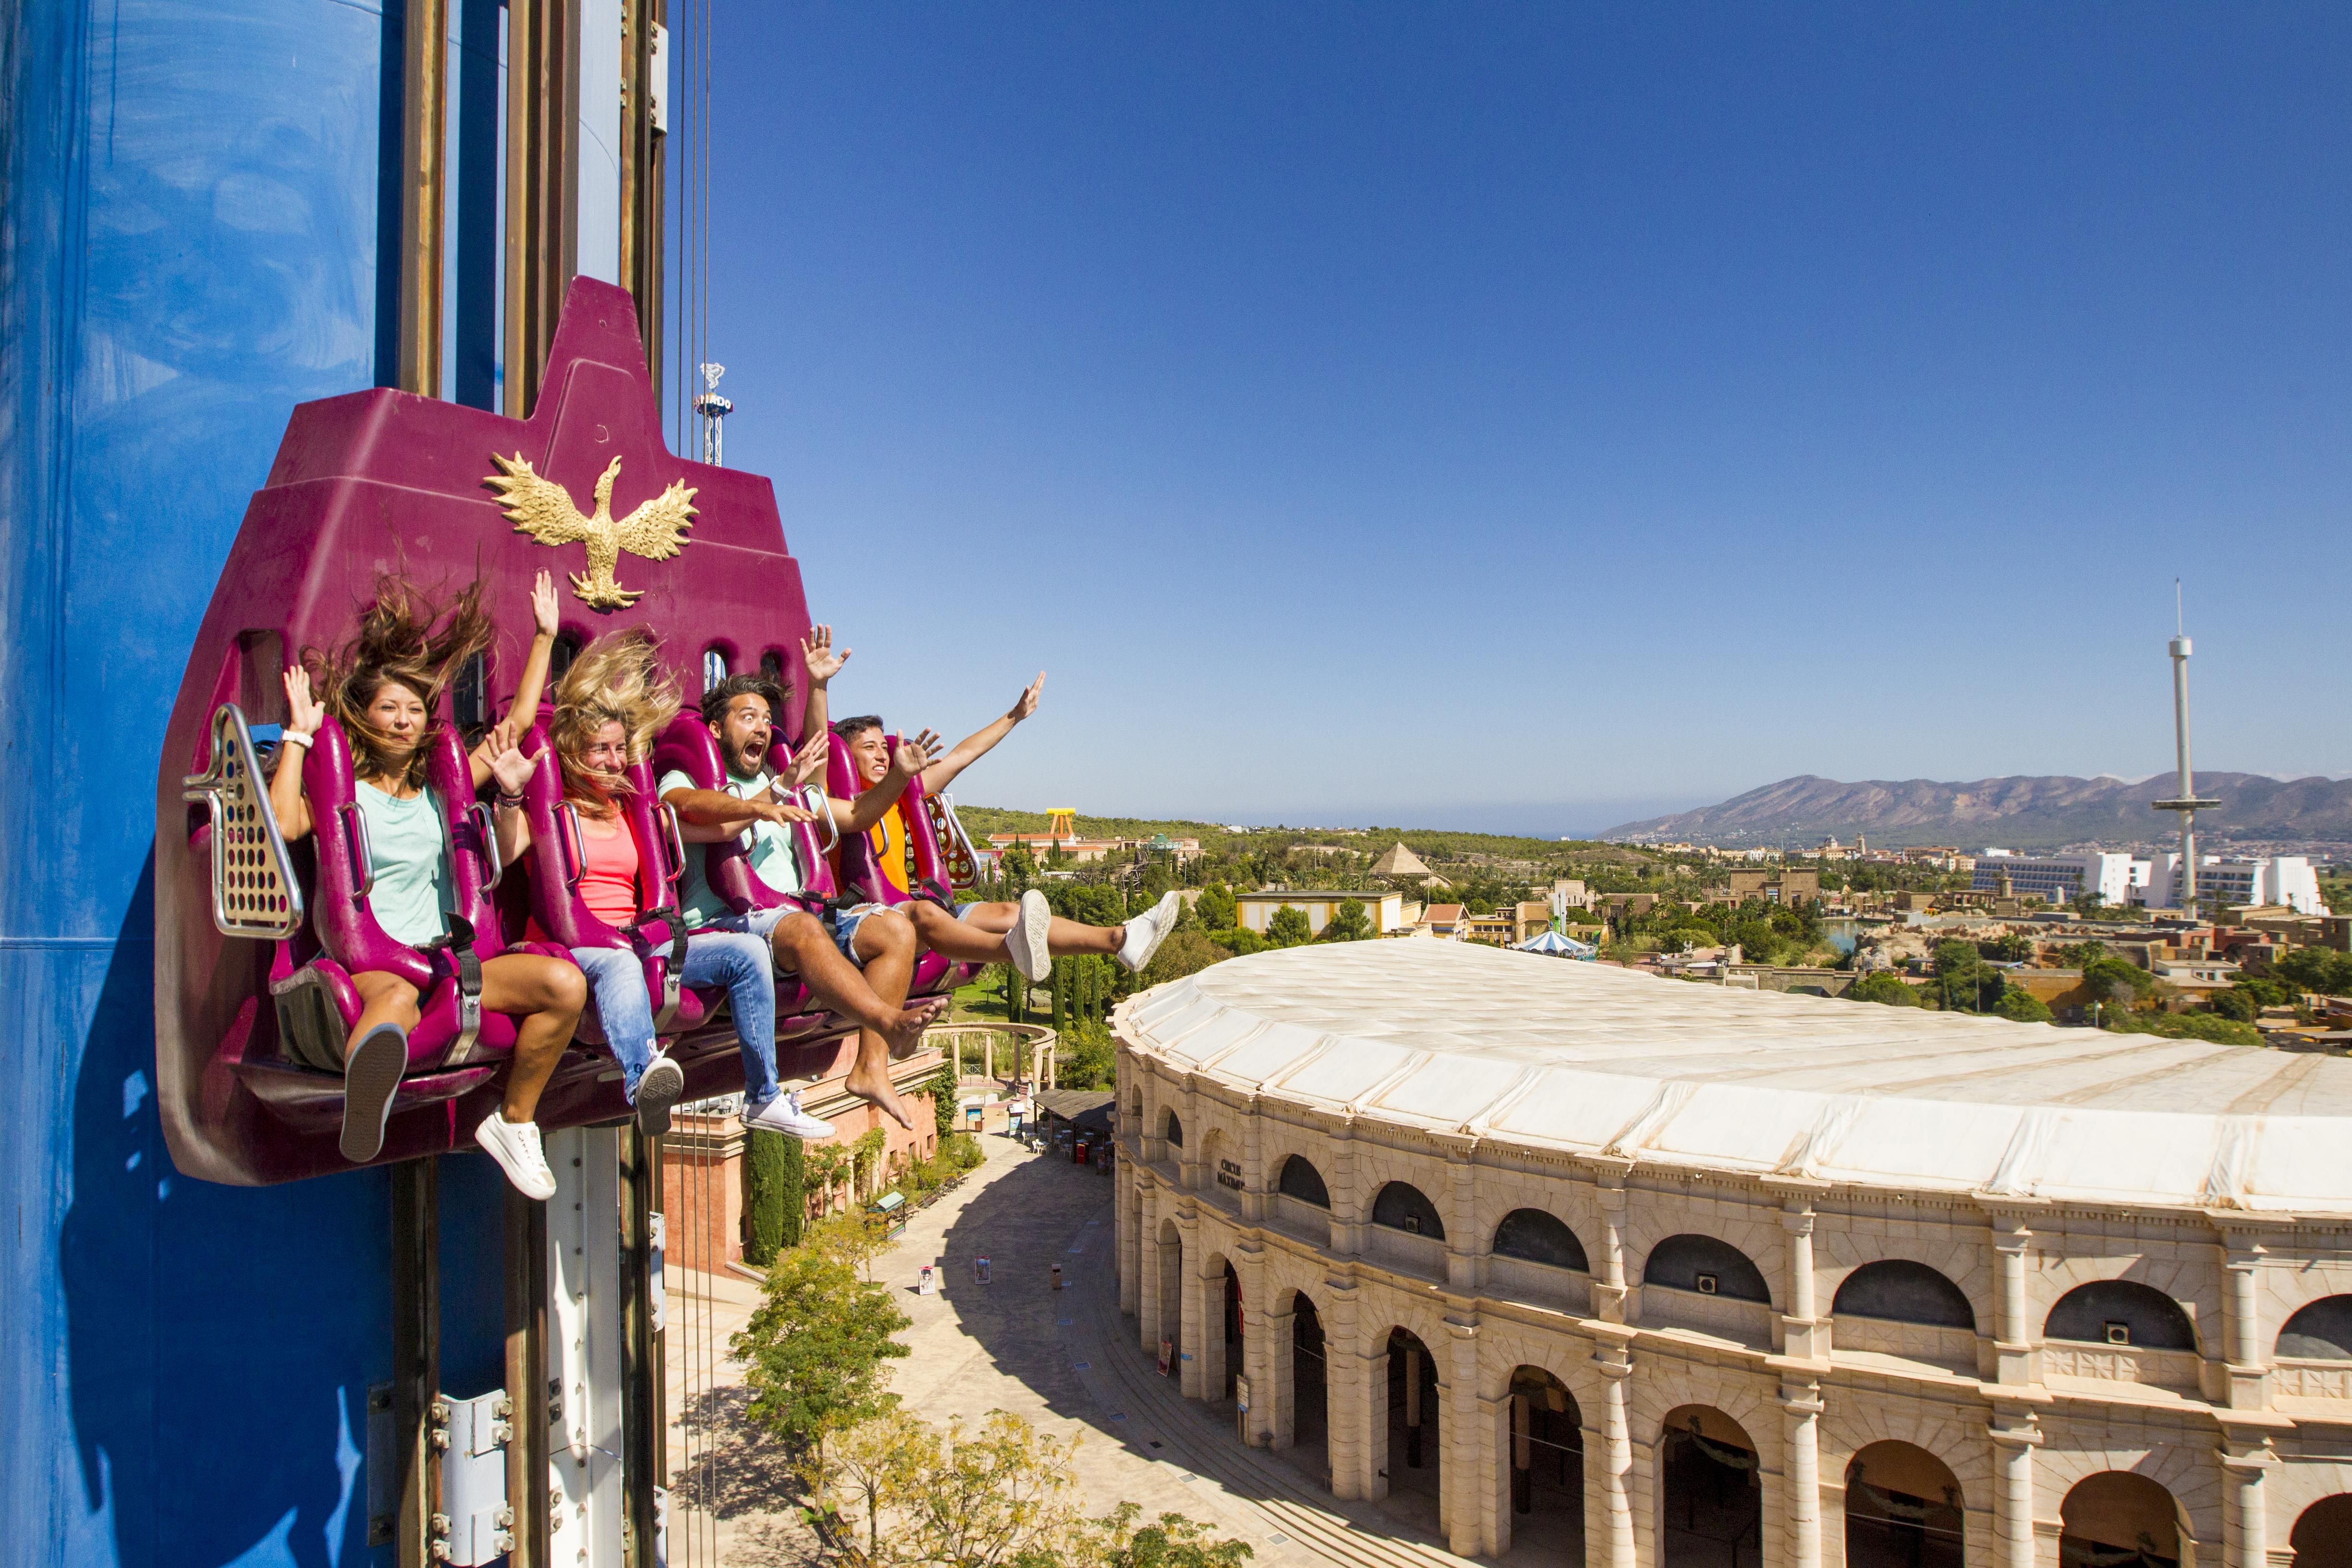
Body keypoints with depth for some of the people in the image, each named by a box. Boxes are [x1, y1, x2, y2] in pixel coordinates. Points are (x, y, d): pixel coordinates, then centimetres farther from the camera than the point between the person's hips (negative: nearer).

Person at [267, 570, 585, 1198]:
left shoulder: (439, 788, 21)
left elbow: (518, 723, 23)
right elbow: (283, 824, -15)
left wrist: (545, 637, 23)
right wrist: (298, 733, -5)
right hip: (365, 961, -4)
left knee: (564, 983, -22)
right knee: (398, 995, -43)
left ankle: (514, 1122, -10)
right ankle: (367, 1093, -78)